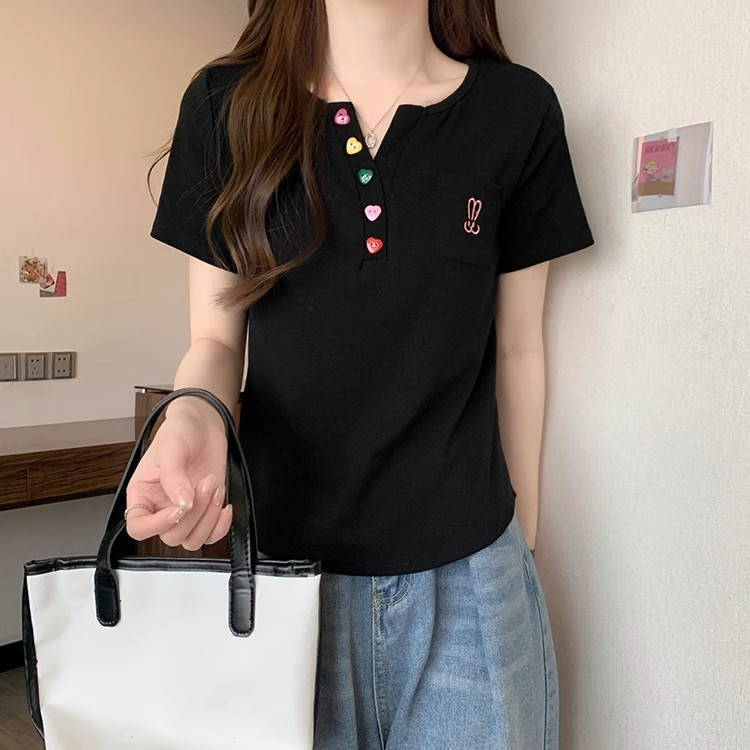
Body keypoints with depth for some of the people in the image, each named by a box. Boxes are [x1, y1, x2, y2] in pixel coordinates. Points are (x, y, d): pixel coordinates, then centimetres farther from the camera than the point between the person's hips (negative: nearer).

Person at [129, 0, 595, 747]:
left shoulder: (518, 110, -2)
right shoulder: (226, 103, -2)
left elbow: (517, 349, 4)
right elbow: (216, 338, 2)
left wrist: (524, 541, 10)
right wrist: (192, 414, -21)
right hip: (281, 569, 1)